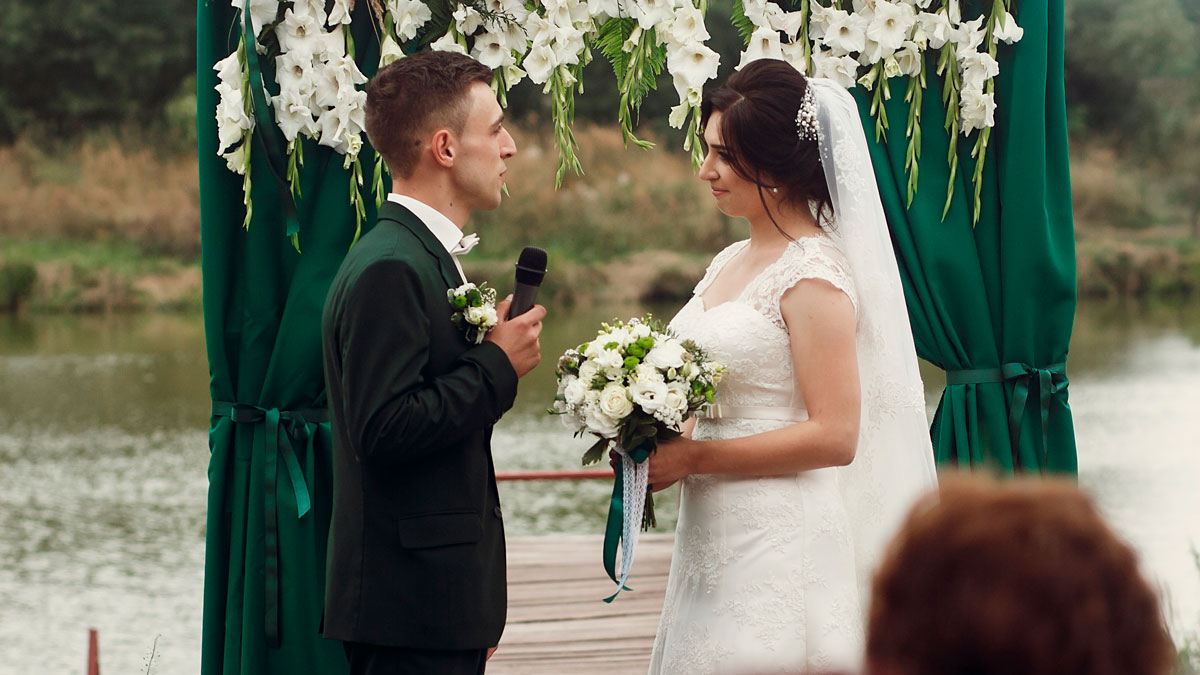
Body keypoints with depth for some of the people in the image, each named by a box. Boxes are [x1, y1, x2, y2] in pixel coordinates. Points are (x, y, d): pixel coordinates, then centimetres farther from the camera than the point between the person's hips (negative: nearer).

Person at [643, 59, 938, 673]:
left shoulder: (813, 272, -13)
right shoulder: (730, 264, 13)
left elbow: (833, 436, -18)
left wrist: (691, 458, -16)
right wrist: (659, 448, 2)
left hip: (779, 553, -8)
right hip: (713, 541, 8)